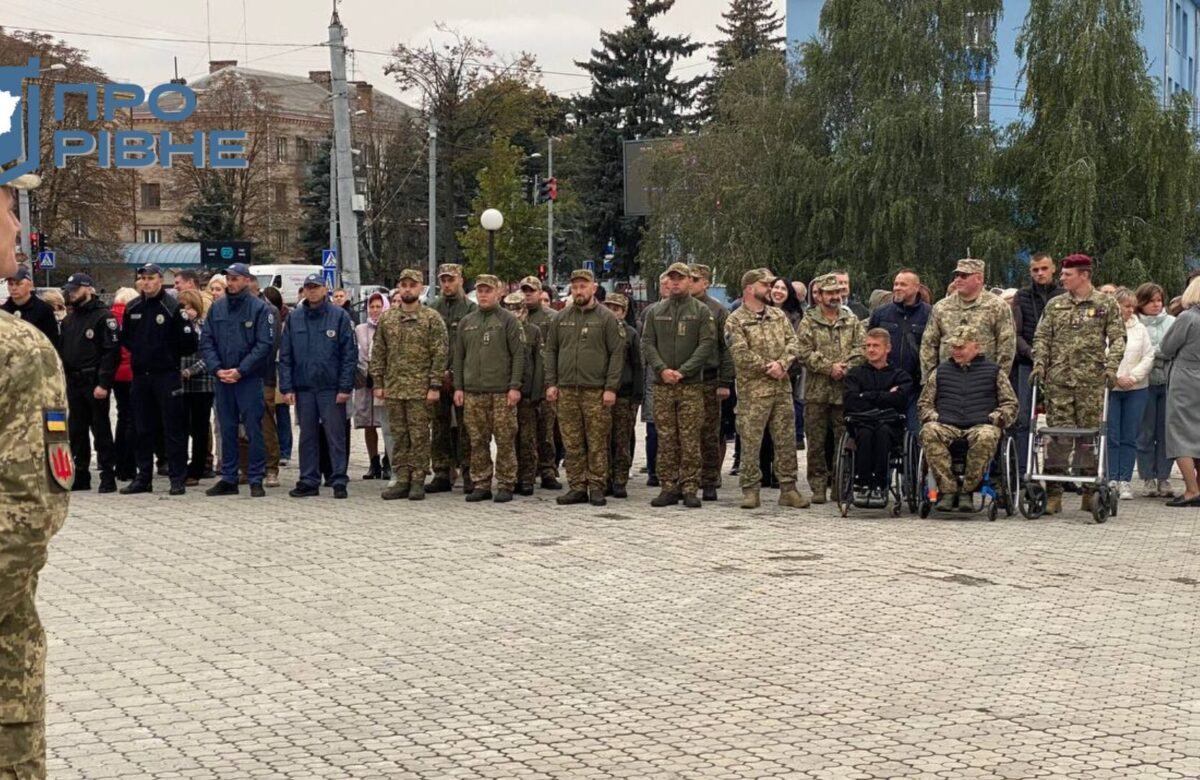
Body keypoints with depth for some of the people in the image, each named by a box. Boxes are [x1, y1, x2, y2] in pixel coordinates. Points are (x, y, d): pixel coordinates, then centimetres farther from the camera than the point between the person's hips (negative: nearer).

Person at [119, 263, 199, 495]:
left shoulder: (173, 307, -8)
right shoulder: (132, 309, 10)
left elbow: (189, 341, -9)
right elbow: (125, 337, 22)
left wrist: (170, 355, 0)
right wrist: (139, 352, 10)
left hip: (167, 376, -6)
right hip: (140, 375, 6)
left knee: (172, 428, -2)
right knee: (143, 430, 10)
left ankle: (178, 479, 2)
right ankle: (143, 477, 17)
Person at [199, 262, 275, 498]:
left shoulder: (259, 308, -4)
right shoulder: (217, 308, 10)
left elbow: (265, 345, -9)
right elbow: (206, 342, 8)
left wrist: (240, 370, -14)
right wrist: (217, 369, -7)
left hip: (250, 379, -5)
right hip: (222, 379, 5)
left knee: (253, 430, -2)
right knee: (227, 430, 10)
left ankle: (256, 479, 4)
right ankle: (228, 478, 18)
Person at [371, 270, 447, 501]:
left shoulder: (432, 318, -3)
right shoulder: (386, 318, 9)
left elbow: (440, 354, -6)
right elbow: (378, 353, 11)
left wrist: (435, 386, -12)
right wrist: (377, 383, 4)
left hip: (421, 389, -4)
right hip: (393, 388, 4)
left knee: (419, 436, 0)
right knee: (398, 436, 8)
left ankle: (418, 481, 6)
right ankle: (401, 480, 14)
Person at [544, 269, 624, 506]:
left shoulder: (606, 318, 1)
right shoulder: (560, 318, 12)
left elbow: (617, 354, -2)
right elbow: (551, 351, 14)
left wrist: (611, 388, -10)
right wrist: (551, 383, 4)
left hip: (596, 391, -3)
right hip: (566, 391, 3)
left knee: (597, 443, -1)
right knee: (572, 444, 4)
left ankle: (596, 487, 5)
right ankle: (577, 487, 11)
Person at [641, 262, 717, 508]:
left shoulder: (701, 311, 4)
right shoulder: (655, 312, 12)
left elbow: (707, 344, -5)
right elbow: (647, 344, 6)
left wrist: (683, 371, -14)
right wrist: (661, 369, -11)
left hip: (691, 385, -2)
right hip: (662, 384, 2)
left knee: (690, 439, -3)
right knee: (666, 439, 3)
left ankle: (690, 488, 1)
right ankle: (669, 487, 8)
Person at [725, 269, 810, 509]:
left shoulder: (778, 315, 14)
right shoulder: (735, 321, -3)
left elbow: (793, 342, 6)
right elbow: (741, 354, -13)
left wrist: (782, 364, -11)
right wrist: (767, 368, -13)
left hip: (782, 387, 5)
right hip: (752, 390, -5)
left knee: (786, 440, 7)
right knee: (750, 442, -2)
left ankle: (788, 489, 13)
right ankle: (750, 490, 6)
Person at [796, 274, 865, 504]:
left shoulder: (852, 321, 13)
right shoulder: (808, 323, 5)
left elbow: (860, 349, 3)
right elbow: (805, 353, -6)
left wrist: (846, 368, -12)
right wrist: (829, 367, -14)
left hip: (846, 389, 2)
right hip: (817, 391, -2)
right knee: (816, 442, 1)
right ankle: (818, 486, 6)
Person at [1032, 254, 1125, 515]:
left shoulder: (1107, 305, 6)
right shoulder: (1054, 305, 13)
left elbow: (1118, 339, 3)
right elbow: (1041, 337, 12)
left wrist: (1111, 367, -10)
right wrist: (1039, 364, -2)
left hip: (1091, 380, -2)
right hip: (1058, 379, 2)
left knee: (1090, 434, 1)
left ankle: (1090, 492, 11)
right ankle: (1053, 493, 1)